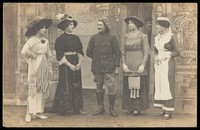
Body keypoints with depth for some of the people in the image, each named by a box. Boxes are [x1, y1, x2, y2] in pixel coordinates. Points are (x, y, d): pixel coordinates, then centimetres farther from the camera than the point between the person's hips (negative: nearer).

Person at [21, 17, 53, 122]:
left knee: (41, 89, 8)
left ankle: (38, 112, 13)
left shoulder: (45, 41, 12)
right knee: (33, 89, -7)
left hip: (44, 65, 7)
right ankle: (31, 112, -3)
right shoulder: (32, 40, -9)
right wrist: (34, 55, -11)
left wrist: (49, 68, 13)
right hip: (35, 65, -7)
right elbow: (24, 51, -23)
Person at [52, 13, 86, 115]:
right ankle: (66, 108, 4)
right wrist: (70, 65, -16)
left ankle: (77, 108, 10)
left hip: (76, 65, 6)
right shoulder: (60, 39, -8)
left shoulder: (76, 38, 9)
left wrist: (79, 63, -5)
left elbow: (80, 52, 9)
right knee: (66, 86, -3)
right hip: (65, 65, -6)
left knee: (77, 86, 6)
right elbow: (60, 55, -12)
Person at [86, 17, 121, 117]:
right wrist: (97, 58, 10)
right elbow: (89, 52, 14)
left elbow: (117, 53, 0)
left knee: (111, 88, -4)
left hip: (109, 67, -3)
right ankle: (101, 108, 19)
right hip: (97, 67, 3)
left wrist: (117, 66, -5)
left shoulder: (112, 38, 0)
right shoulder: (94, 38, 6)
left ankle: (111, 109, 6)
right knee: (99, 87, 9)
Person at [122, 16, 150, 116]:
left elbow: (146, 52, -4)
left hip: (138, 64, -4)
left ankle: (138, 108, 3)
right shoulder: (126, 36, 10)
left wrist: (143, 65, -11)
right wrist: (124, 64, -1)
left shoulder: (142, 36, -2)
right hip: (128, 65, 4)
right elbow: (123, 52, 10)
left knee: (138, 85, -2)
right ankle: (129, 108, 9)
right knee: (128, 87, 4)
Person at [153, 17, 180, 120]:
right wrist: (156, 57, 0)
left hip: (168, 64, -7)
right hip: (159, 64, 7)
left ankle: (169, 111, -4)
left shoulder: (171, 37, -7)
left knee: (167, 86, -7)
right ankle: (163, 109, 12)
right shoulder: (157, 38, 11)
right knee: (159, 86, 5)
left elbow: (177, 52, -7)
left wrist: (166, 56, -17)